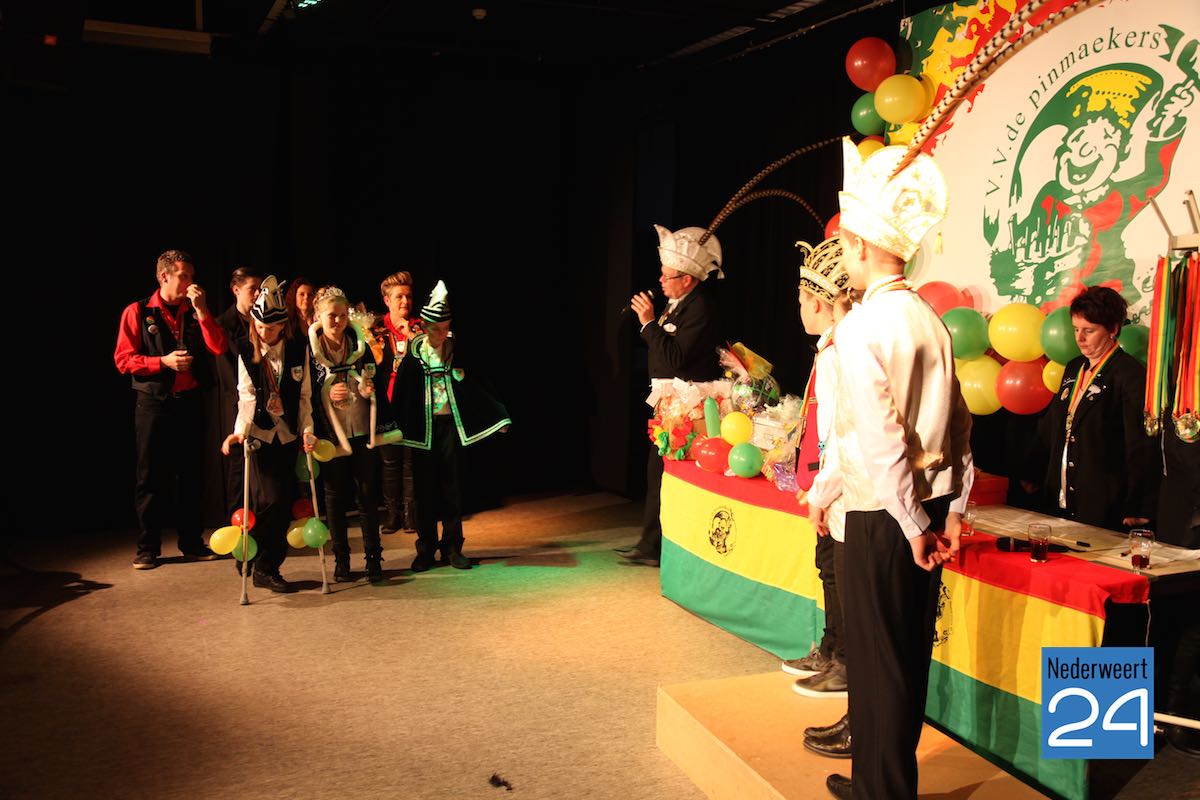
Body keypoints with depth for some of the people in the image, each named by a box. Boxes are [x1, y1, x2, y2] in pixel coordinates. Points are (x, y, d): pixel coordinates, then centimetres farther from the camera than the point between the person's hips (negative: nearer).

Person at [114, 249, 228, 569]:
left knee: (189, 474, 9)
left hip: (188, 402, 3)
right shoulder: (137, 312, -1)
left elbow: (218, 348, -4)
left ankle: (191, 542, 18)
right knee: (150, 477, 2)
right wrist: (163, 361, -16)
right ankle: (148, 547, 11)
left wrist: (201, 309, -10)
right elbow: (123, 360, -6)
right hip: (153, 404, -3)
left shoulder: (194, 312, 10)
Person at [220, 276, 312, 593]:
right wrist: (240, 431, -20)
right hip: (260, 433, -2)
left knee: (285, 501, 3)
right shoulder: (246, 349, -3)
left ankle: (267, 567, 16)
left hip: (288, 434, 3)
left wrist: (307, 430, -5)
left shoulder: (299, 348, 0)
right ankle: (263, 567, 8)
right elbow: (246, 394, -8)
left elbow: (304, 394, 3)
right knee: (272, 499, -11)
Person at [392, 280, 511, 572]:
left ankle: (452, 547, 14)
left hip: (451, 425, 1)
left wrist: (498, 416, 6)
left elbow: (478, 385, 5)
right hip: (422, 427, -1)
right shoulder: (413, 355, -2)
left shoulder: (456, 351, 2)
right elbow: (400, 393, -3)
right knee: (425, 487, 5)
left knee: (452, 487, 4)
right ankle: (426, 549, 15)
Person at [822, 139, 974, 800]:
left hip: (882, 518, -8)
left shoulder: (859, 327, -16)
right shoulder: (929, 319, 8)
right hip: (926, 510, 8)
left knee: (876, 659, 5)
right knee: (910, 652, 17)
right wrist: (954, 510, 12)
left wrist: (912, 523, -14)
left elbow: (880, 437, -21)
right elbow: (958, 423, 10)